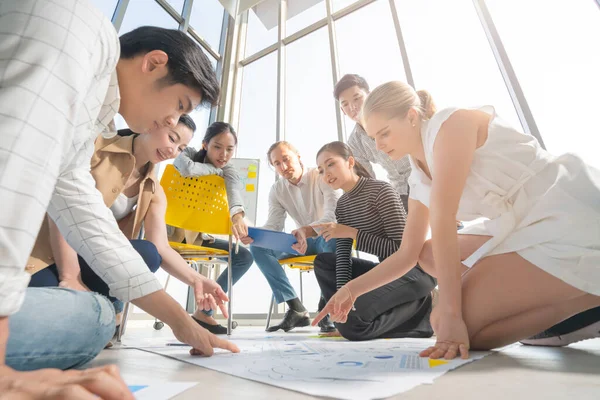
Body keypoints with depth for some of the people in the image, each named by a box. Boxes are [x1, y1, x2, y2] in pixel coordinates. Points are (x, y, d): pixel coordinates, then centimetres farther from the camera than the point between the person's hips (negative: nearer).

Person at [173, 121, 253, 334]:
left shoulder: (229, 172, -3)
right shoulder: (188, 153, -7)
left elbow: (235, 191, -27)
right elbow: (187, 168, -33)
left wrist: (238, 216, -49)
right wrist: (216, 170, -14)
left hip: (198, 235, 4)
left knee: (245, 256, -6)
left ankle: (203, 312, -1)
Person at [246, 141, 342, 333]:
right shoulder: (277, 190, 1)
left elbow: (335, 217, -27)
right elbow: (273, 226, -7)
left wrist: (306, 230, -47)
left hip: (328, 237, -4)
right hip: (303, 240, 5)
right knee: (258, 247, -18)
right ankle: (296, 309, -15)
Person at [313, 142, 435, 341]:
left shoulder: (381, 190, -17)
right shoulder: (342, 204, 5)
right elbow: (342, 257, -3)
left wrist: (352, 233, -24)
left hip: (414, 270, -7)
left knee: (351, 325, -22)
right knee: (323, 262, 3)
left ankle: (419, 310, -2)